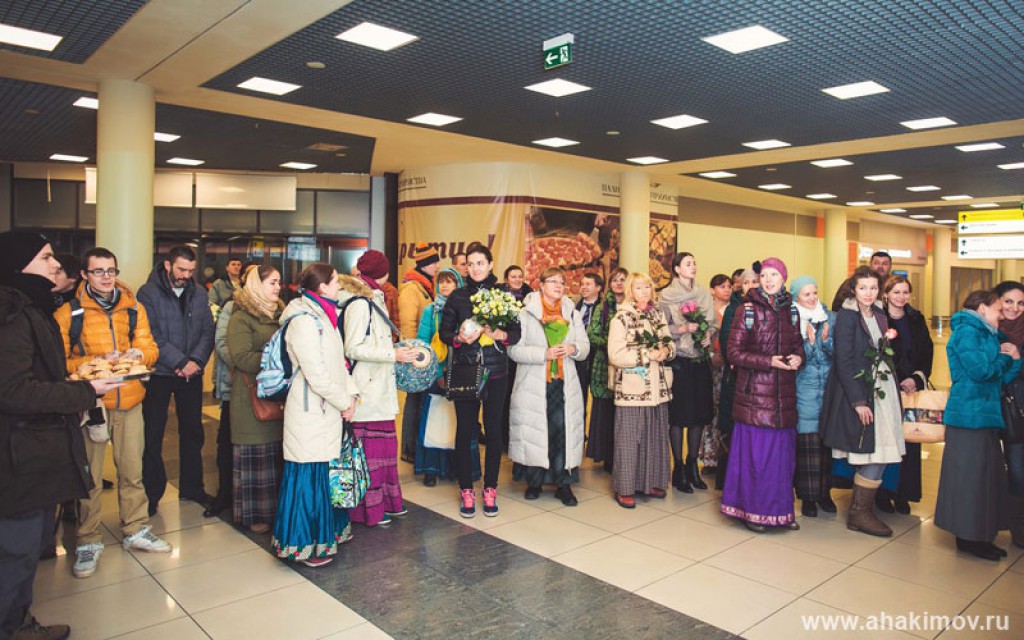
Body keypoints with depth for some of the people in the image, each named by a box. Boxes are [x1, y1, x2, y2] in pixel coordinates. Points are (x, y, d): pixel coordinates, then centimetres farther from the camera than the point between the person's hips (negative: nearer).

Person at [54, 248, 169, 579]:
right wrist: (97, 363, -18)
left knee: (132, 471, 11)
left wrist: (138, 354, -13)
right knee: (90, 476, 3)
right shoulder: (68, 313, -1)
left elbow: (150, 348, 9)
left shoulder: (134, 309, 9)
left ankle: (136, 530, 26)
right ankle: (89, 541, 19)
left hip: (129, 401, 3)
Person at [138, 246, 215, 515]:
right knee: (153, 435, 3)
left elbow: (208, 331, 2)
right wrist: (180, 362, -19)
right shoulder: (148, 293, -7)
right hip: (159, 373, -4)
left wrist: (196, 360, -14)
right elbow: (151, 336, -15)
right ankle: (152, 493, 16)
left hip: (192, 372, 4)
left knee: (192, 431, 12)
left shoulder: (198, 294, 6)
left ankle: (191, 487, 26)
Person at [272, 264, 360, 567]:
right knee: (309, 474, 0)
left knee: (326, 470, 17)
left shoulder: (323, 316, 14)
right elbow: (316, 374, -20)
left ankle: (328, 529, 31)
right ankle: (304, 544, 13)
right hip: (310, 410, -9)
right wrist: (344, 402, -11)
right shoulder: (304, 321, -17)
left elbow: (338, 361, 16)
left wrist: (350, 392, 3)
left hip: (328, 410, 9)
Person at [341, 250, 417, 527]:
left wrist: (396, 351, 14)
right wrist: (393, 354, -19)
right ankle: (369, 509, 9)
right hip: (367, 388, -10)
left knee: (385, 444, 15)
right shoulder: (359, 304, -14)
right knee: (370, 448, -2)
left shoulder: (373, 300, 16)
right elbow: (353, 349, -19)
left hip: (380, 385, 10)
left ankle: (386, 500, 25)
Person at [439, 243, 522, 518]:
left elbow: (516, 332, 4)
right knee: (465, 430, 2)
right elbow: (444, 332, 7)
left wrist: (501, 335, -16)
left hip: (496, 372, 0)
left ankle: (490, 490, 18)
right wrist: (460, 338, -13)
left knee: (494, 430, 4)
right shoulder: (458, 296, 5)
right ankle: (466, 491, 15)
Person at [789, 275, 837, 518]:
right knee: (807, 442, -3)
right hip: (804, 389, -3)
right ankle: (808, 496, 7)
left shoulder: (830, 319, 9)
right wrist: (809, 341, -17)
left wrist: (826, 340, -11)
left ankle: (824, 492, 18)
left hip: (828, 387, 3)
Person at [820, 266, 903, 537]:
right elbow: (844, 362, -15)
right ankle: (859, 514, 7)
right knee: (875, 457, -7)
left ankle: (861, 510, 20)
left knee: (880, 455, 8)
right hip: (858, 392, -7)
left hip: (882, 390, 8)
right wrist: (858, 401, -19)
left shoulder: (879, 314, 12)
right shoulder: (846, 316, -10)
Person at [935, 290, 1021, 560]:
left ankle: (978, 535, 19)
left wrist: (1014, 358, 1)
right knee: (969, 474, -4)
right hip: (970, 414, -10)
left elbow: (1002, 378, 18)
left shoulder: (988, 335, 20)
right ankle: (968, 536, 5)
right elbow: (980, 370, -20)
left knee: (987, 472, 11)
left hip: (985, 415, 10)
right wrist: (1005, 358, -2)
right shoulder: (967, 331, -9)